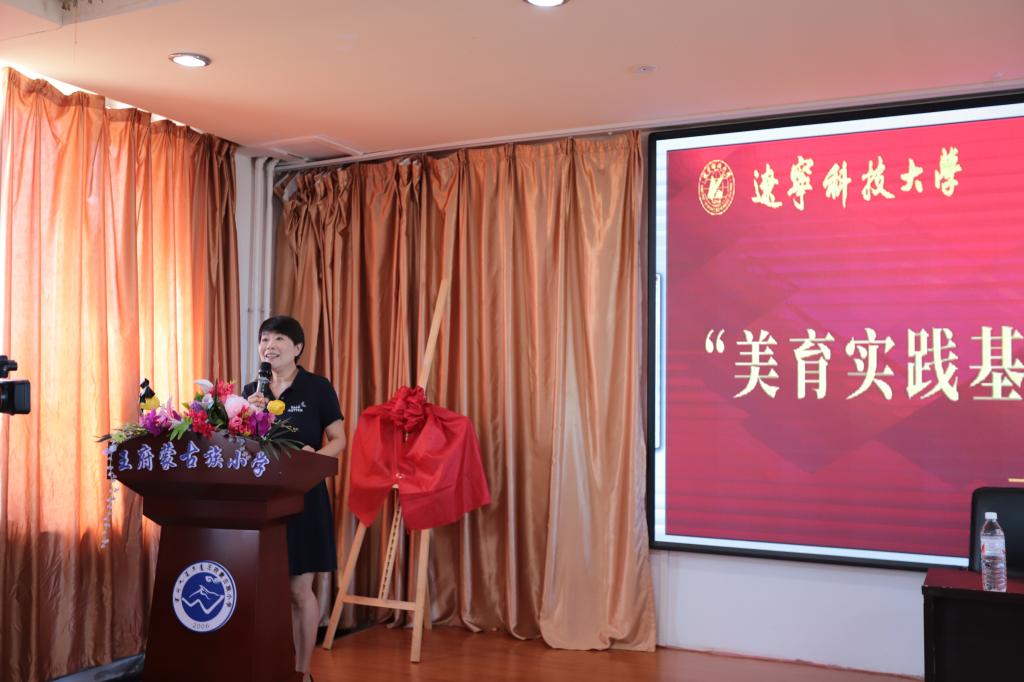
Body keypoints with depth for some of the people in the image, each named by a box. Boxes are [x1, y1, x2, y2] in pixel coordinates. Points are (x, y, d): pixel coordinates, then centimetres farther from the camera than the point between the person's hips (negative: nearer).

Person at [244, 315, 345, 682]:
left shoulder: (317, 387, -4)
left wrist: (316, 456, -24)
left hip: (303, 499, -4)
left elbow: (339, 439, -4)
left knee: (299, 590, 1)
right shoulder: (251, 391, 9)